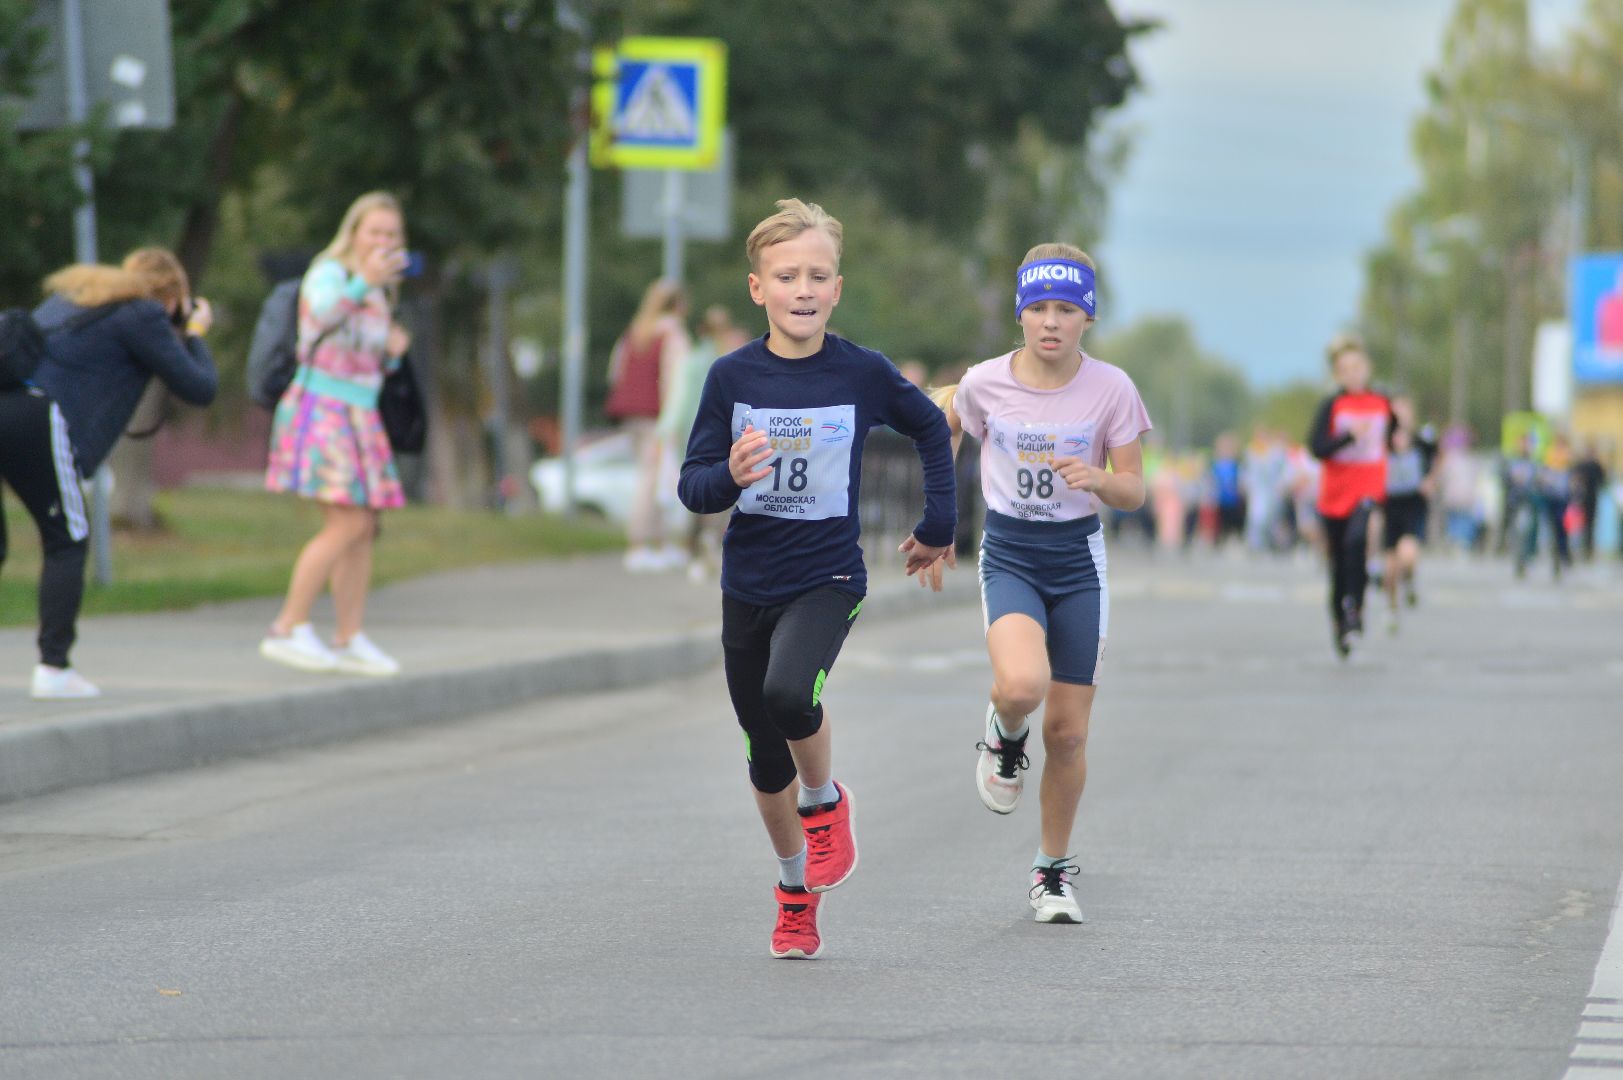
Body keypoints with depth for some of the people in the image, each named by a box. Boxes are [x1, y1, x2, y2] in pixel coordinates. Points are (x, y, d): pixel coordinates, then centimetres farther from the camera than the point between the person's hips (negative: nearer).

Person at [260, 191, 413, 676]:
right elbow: (322, 312, -29)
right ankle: (288, 630, -12)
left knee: (365, 529, 3)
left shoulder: (380, 293, 19)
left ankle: (350, 640, 7)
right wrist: (364, 282, -44)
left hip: (360, 417, 8)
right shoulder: (331, 273, -6)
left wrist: (393, 349, 6)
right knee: (346, 524, -17)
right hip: (321, 408, -8)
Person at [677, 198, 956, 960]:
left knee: (789, 694, -31)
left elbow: (930, 429, 12)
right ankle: (795, 887, 34)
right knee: (766, 759, 11)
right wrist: (730, 477, -24)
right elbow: (691, 487, -3)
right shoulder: (733, 376, -5)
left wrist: (939, 524, 14)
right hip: (748, 584, 3)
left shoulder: (863, 374, -7)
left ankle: (826, 800, -1)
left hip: (827, 580, -3)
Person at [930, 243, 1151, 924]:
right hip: (1008, 555, -1)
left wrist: (1095, 478, -25)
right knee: (1022, 684, -31)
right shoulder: (984, 383, -7)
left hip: (1079, 560, 1)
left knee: (1068, 730, 3)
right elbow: (942, 429, 13)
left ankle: (1054, 870, 23)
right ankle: (1004, 736, 7)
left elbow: (1133, 492, -3)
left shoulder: (1111, 389, -7)